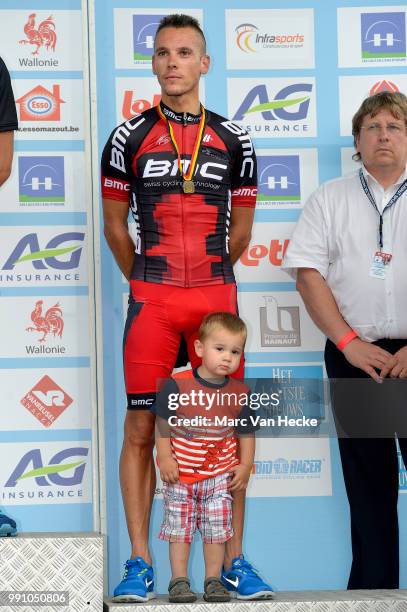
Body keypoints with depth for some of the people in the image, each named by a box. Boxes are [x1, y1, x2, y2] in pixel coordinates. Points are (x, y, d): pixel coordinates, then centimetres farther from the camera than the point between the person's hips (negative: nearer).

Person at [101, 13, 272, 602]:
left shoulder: (233, 140, 8)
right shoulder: (129, 137, 5)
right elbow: (115, 225, 11)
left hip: (217, 297, 1)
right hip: (150, 301, -1)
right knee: (141, 427, -2)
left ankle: (234, 558, 9)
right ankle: (139, 561, 5)